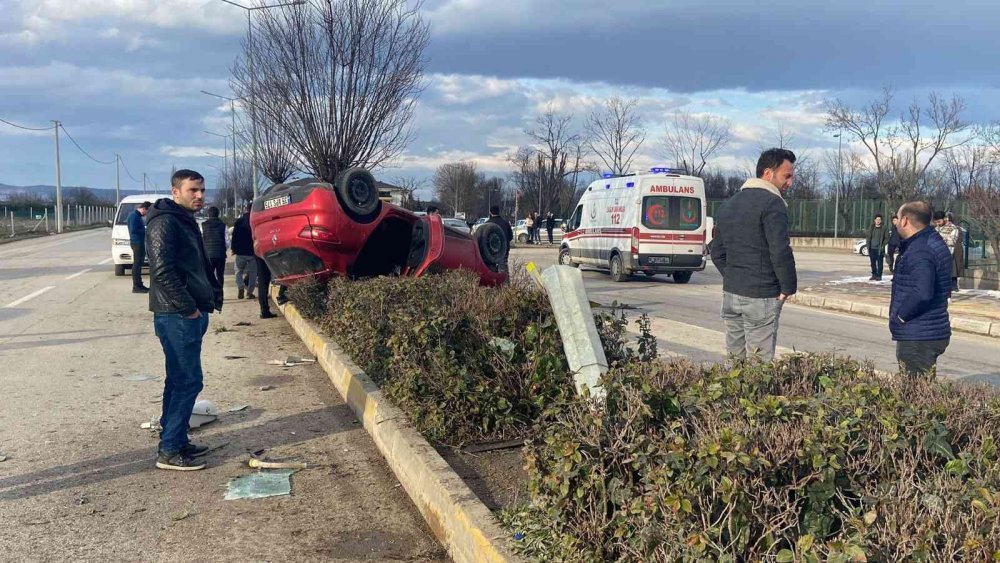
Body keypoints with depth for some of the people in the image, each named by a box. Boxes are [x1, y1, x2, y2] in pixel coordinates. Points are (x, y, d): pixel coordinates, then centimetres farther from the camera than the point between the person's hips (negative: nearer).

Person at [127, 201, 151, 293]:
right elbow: (133, 230, -22)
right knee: (137, 264, -8)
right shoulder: (134, 216, -14)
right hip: (136, 242, -10)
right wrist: (145, 231, -15)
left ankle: (139, 285, 21)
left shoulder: (138, 216, 16)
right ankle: (136, 287, -7)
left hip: (140, 242, 10)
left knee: (139, 264, 14)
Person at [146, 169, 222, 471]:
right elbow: (163, 271, -23)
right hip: (176, 316, -10)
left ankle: (177, 440, 24)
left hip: (191, 314, 10)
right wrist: (188, 307, -20)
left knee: (180, 381, 15)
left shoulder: (187, 221, 18)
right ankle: (169, 451, -1)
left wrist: (214, 293, 13)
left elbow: (202, 264, 26)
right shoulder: (165, 222, -13)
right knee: (188, 381, -7)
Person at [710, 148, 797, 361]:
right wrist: (788, 288, -6)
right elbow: (781, 252, -18)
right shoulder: (772, 203, -11)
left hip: (730, 295, 8)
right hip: (760, 297, -8)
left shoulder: (729, 204, 15)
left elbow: (717, 253, 18)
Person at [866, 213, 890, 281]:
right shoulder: (871, 227, 9)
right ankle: (874, 275, 18)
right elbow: (868, 237, 14)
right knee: (873, 263, 8)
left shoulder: (884, 228, -1)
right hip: (872, 248, 4)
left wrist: (883, 245, -10)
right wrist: (868, 244, 3)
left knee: (879, 263, -2)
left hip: (879, 249, -4)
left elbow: (887, 238, 0)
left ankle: (879, 276, 3)